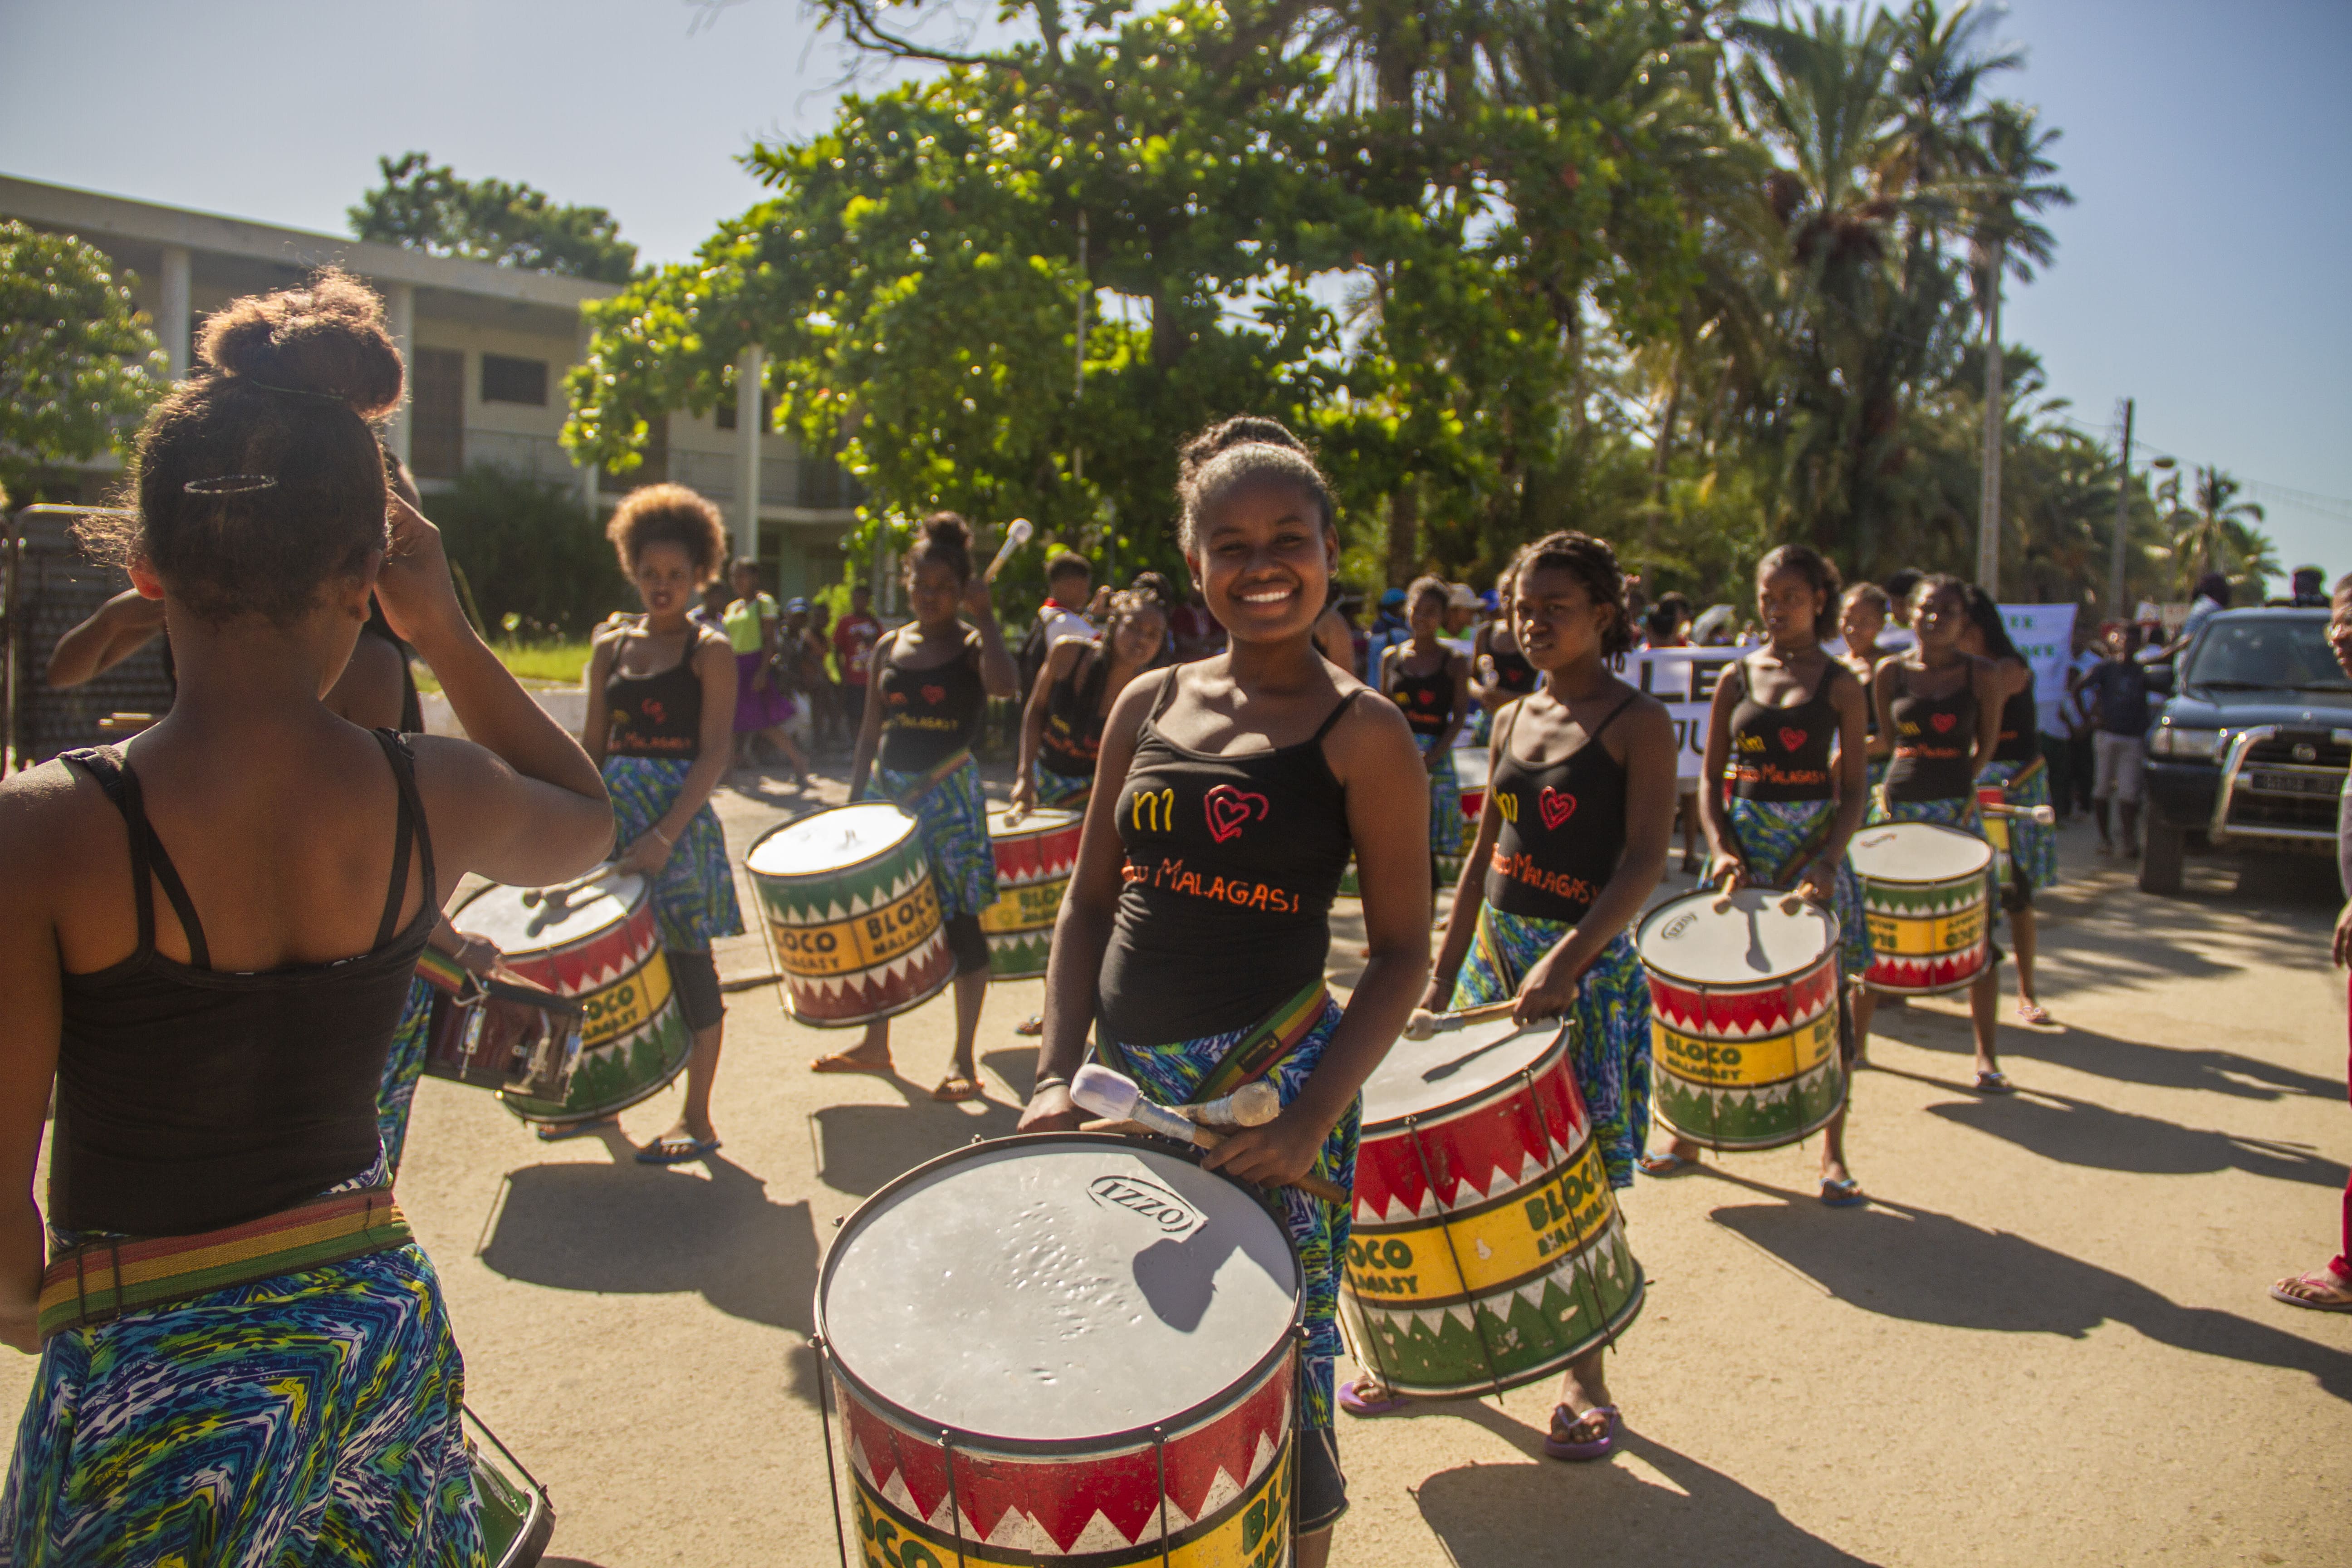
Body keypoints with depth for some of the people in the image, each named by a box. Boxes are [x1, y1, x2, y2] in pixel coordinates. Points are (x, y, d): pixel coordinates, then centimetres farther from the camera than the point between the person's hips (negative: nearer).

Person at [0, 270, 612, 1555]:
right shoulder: (437, 800, -13)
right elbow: (587, 818, 12)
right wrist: (447, 634, 4)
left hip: (153, 1388, -3)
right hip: (381, 1329, 4)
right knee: (380, 1541, 27)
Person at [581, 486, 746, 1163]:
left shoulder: (710, 651, -4)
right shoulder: (610, 646, 12)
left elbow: (714, 756, -11)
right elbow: (592, 745, 14)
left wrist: (665, 834, -21)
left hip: (681, 817, -5)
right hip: (614, 815, 5)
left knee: (685, 958, -2)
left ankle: (697, 1118, 8)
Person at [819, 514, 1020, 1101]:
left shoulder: (972, 645, -3)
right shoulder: (889, 648, 10)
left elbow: (1003, 685, -27)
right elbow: (872, 730, 14)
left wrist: (984, 616, -21)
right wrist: (854, 800, 9)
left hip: (949, 794, -5)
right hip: (887, 790, 5)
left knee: (959, 921, -2)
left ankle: (963, 1059, 6)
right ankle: (876, 1043, 26)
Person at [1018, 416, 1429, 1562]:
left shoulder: (1359, 731, -7)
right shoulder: (1149, 706, 6)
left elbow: (1402, 951, -7)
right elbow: (1090, 900, 9)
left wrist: (1312, 1119, -18)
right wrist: (1056, 1076, -2)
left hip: (1272, 1087, -5)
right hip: (1127, 1084, 5)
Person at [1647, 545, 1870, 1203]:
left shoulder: (1840, 685, 0)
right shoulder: (1737, 679, 6)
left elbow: (1856, 790, -2)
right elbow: (1711, 779, 6)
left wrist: (1830, 859, -16)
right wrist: (1721, 848, -9)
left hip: (1814, 846, -2)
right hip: (1745, 845, 2)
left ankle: (1833, 1154, 15)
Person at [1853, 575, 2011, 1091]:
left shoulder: (1982, 675, 0)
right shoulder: (1890, 672, 3)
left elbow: (1988, 741, 9)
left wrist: (1964, 783, 1)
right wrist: (1886, 789, 1)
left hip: (1956, 811, -1)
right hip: (1897, 807, 1)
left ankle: (1986, 1055, 10)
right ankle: (1857, 1039, 20)